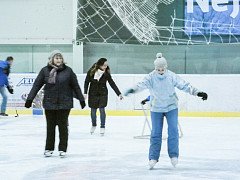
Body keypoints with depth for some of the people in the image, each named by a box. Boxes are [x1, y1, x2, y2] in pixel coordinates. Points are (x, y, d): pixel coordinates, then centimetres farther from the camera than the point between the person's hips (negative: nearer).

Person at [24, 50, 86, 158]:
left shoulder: (68, 71, -1)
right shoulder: (45, 70, 0)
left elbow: (75, 86, 5)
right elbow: (36, 85, 1)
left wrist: (81, 99, 8)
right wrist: (30, 99, -2)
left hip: (64, 104, -1)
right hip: (49, 103, 1)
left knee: (63, 126, 5)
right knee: (50, 126, 8)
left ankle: (62, 149, 15)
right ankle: (49, 148, 19)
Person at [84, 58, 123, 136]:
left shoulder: (106, 73, -10)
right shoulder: (91, 71, -13)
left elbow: (112, 84, -7)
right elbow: (86, 82, -3)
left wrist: (119, 94, -11)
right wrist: (85, 92, -9)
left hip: (103, 94, 0)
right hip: (93, 93, 0)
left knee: (102, 109, -9)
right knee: (93, 110, 8)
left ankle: (102, 127, 5)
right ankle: (93, 125, 32)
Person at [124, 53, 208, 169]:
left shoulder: (172, 76, -12)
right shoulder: (151, 77, -14)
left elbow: (184, 85, -11)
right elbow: (142, 84, -29)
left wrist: (198, 93, -18)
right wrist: (133, 90, -50)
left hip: (171, 107, 0)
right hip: (156, 108, 0)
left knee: (173, 131, -7)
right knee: (156, 133, 2)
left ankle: (173, 155, 4)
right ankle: (153, 157, 7)